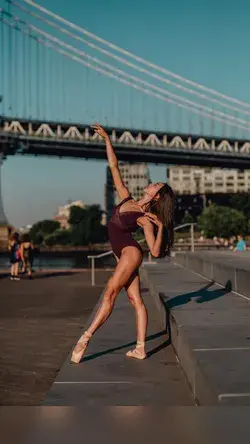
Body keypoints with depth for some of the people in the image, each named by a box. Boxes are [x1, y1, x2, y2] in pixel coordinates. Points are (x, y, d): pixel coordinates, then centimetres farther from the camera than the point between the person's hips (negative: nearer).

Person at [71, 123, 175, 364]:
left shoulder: (145, 218, -11)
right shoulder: (126, 199, 7)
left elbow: (155, 252, -15)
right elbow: (114, 168, 11)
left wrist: (160, 227, -24)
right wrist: (107, 138, 10)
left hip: (131, 252, -7)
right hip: (123, 255, 8)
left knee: (110, 293, -13)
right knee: (136, 300, 4)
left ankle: (85, 339, -15)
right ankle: (140, 348, 5)